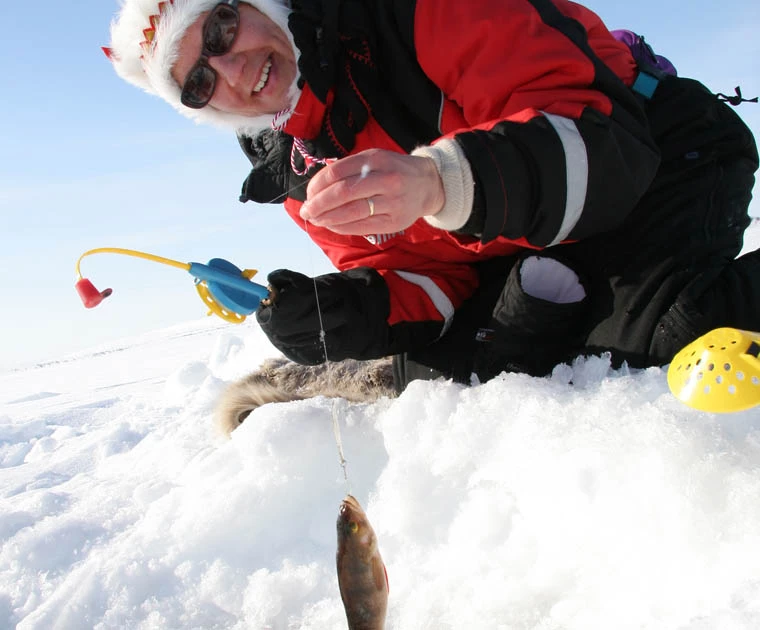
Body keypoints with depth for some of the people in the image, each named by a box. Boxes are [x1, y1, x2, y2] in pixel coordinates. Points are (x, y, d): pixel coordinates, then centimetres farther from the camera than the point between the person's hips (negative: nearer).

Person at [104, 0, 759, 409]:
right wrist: (319, 313, -21)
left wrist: (441, 181, -45)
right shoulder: (297, 170, -1)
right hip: (532, 258, 7)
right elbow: (428, 285, -2)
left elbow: (606, 136, -29)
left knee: (651, 333, -33)